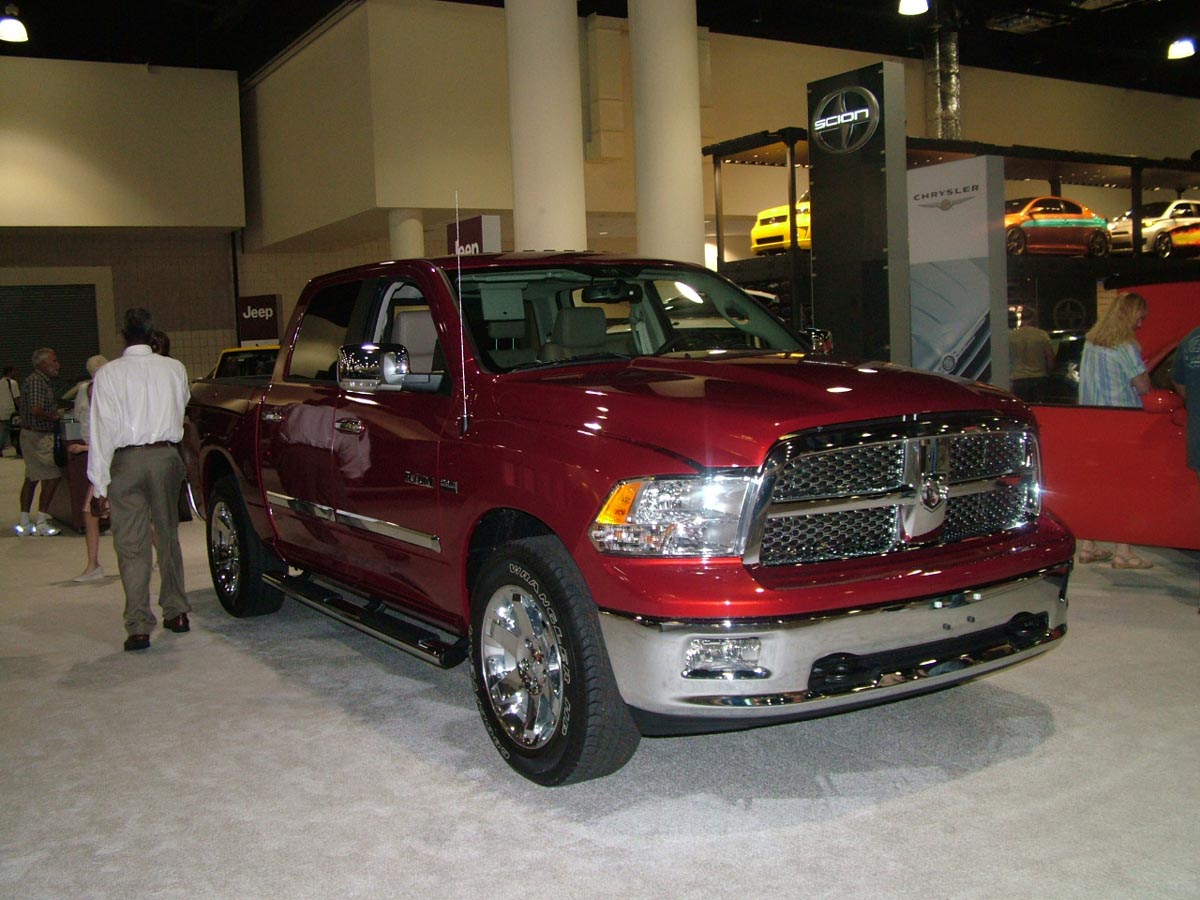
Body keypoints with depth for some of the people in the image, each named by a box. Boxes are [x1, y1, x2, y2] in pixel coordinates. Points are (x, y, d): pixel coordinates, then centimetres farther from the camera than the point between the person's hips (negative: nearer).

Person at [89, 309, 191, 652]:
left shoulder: (108, 374, -7)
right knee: (168, 537, 17)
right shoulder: (174, 369, 0)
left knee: (131, 545, 0)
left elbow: (103, 428, -9)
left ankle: (139, 626, -3)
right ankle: (176, 612, 23)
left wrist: (99, 479, -7)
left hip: (127, 462, -3)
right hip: (166, 456, 3)